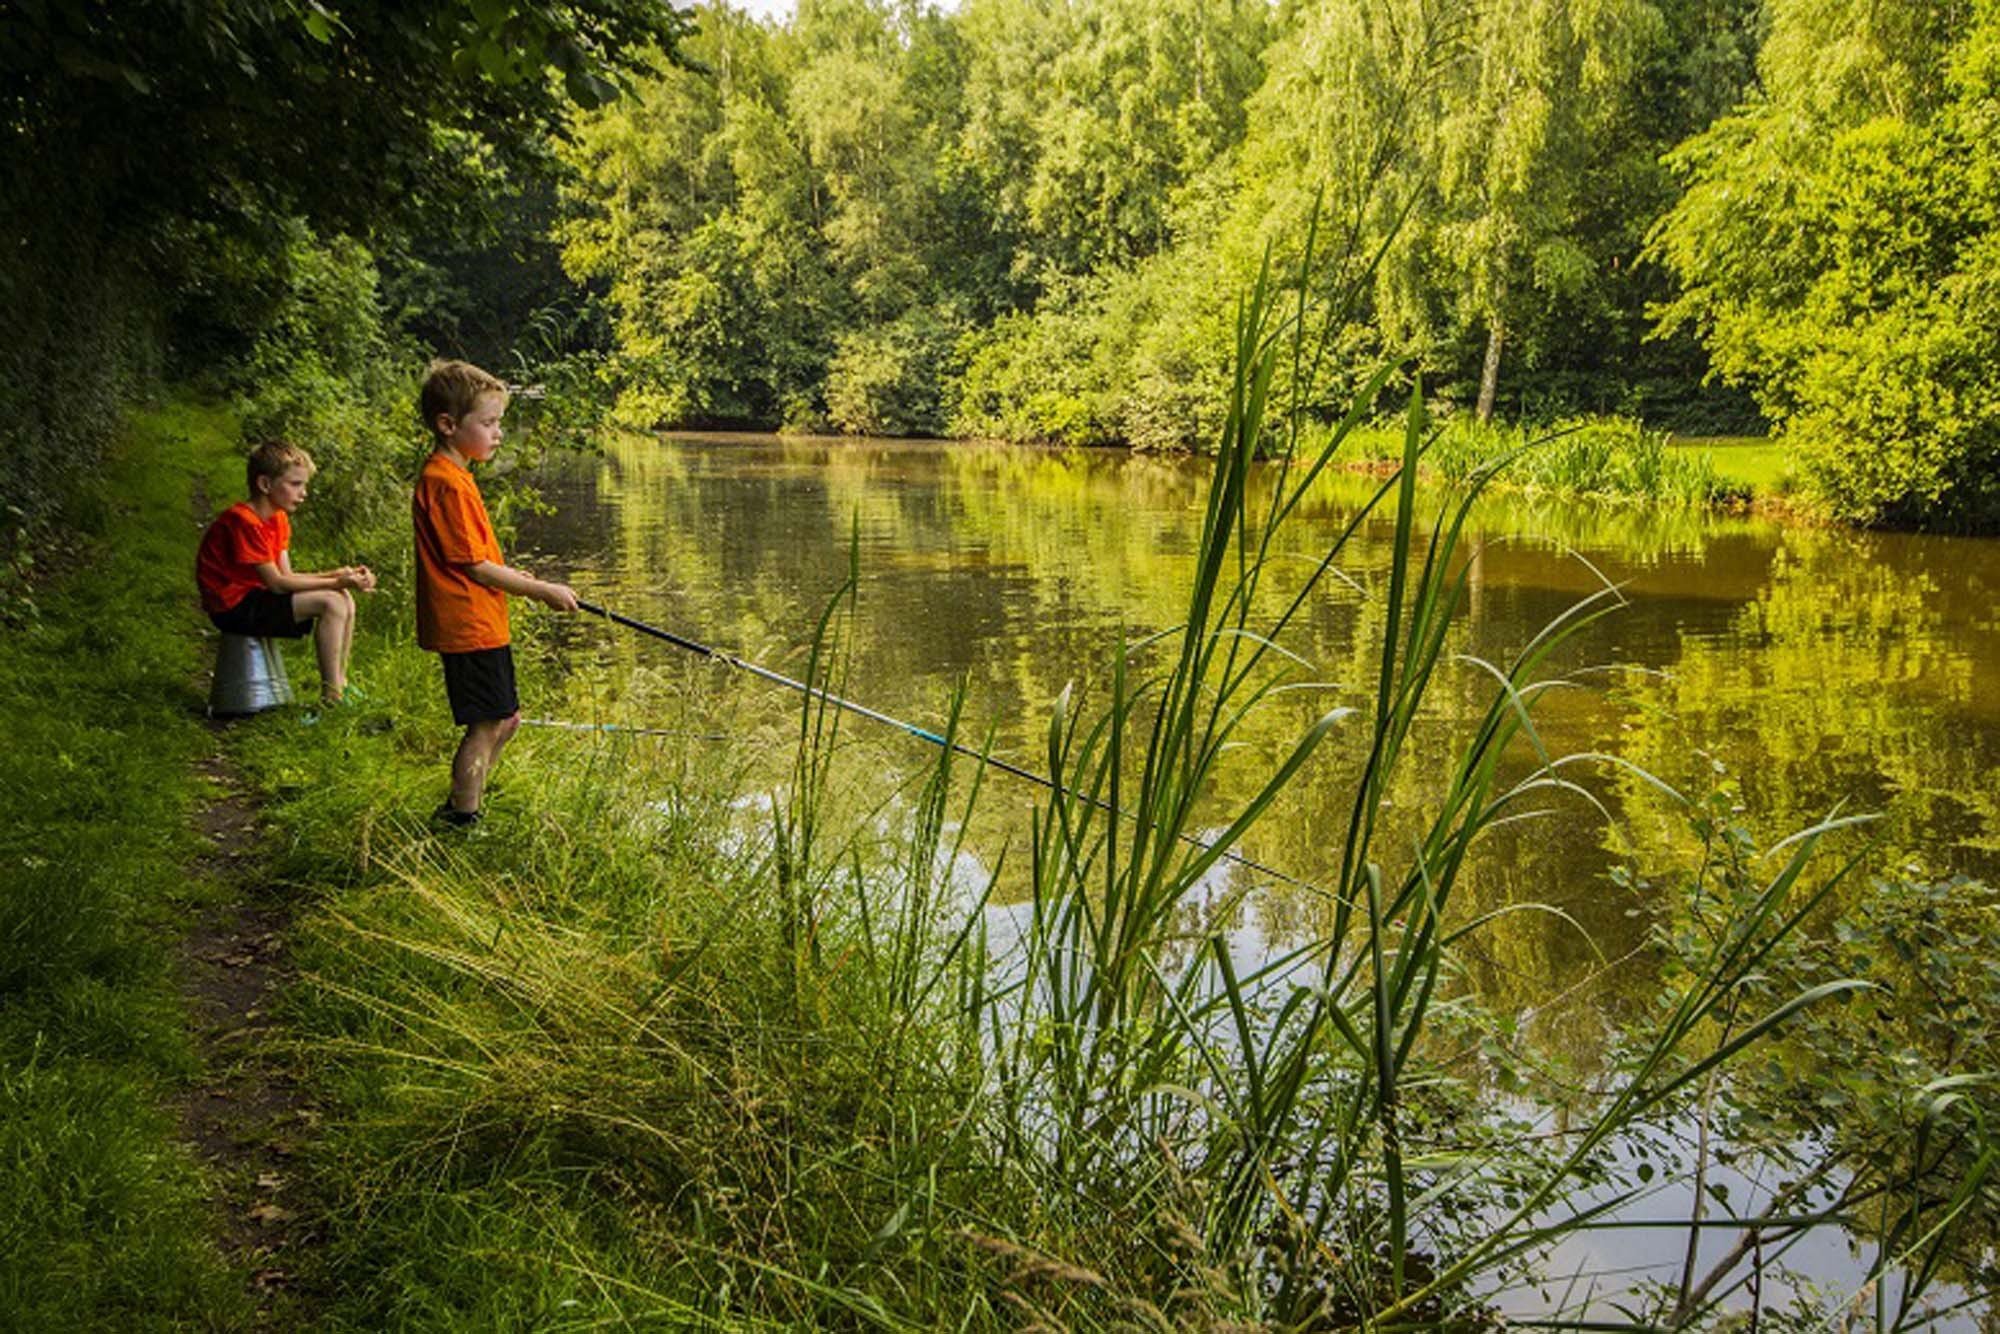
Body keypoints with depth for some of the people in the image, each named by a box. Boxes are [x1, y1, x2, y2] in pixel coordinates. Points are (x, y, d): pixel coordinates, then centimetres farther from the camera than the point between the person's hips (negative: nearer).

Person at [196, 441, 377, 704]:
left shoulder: (278, 519, 9)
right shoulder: (243, 521, -21)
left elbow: (286, 575, 2)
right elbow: (277, 583, -22)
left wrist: (338, 574, -10)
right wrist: (336, 581, -20)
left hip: (255, 597, 10)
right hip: (233, 606, -10)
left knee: (345, 598, 2)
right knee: (330, 602, -21)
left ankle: (340, 686, 3)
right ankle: (330, 699, -18)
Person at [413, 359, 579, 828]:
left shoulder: (448, 477, 15)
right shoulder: (448, 484, -18)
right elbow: (474, 566, -19)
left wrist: (513, 577, 12)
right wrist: (540, 591, -12)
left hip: (481, 625, 11)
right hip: (469, 627, -11)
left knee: (506, 718, 18)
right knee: (485, 726, -4)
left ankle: (460, 807, 27)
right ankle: (462, 818, 5)